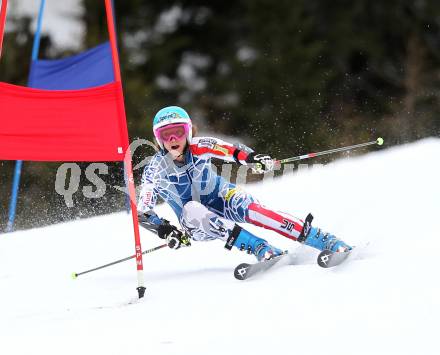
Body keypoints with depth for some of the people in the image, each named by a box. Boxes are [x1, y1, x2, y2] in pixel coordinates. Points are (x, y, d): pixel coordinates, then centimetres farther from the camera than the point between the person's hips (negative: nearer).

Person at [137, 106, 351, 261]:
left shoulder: (198, 148, -13)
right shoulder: (155, 170, -15)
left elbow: (233, 151, -26)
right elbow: (142, 213, -16)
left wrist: (252, 159, -48)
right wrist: (165, 231, -32)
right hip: (197, 224, 0)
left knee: (249, 208, -30)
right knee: (192, 209, -34)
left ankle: (330, 243, -34)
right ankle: (263, 251, -40)